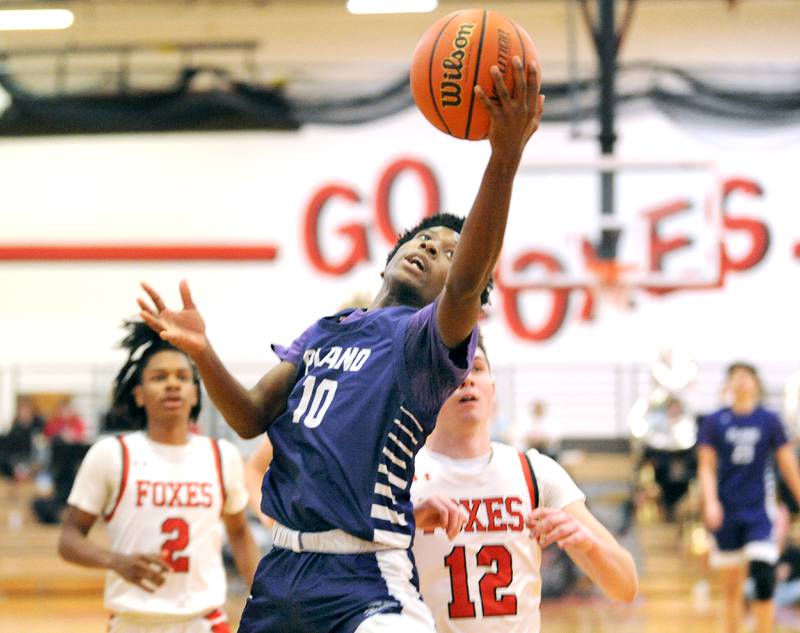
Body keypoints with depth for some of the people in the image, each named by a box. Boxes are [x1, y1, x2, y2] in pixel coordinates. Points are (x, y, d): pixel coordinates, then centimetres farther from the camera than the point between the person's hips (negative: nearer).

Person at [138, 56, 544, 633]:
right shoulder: (324, 332, 18)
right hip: (284, 565, 7)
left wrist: (505, 157, -37)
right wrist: (201, 353, -5)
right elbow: (253, 419, 14)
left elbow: (467, 284, -24)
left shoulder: (422, 337, -2)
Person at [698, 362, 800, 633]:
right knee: (731, 589, 7)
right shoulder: (715, 422, 2)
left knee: (763, 579, -16)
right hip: (726, 512, 1)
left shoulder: (769, 420, 2)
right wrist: (710, 502, -13)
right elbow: (706, 467, 2)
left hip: (759, 509, -1)